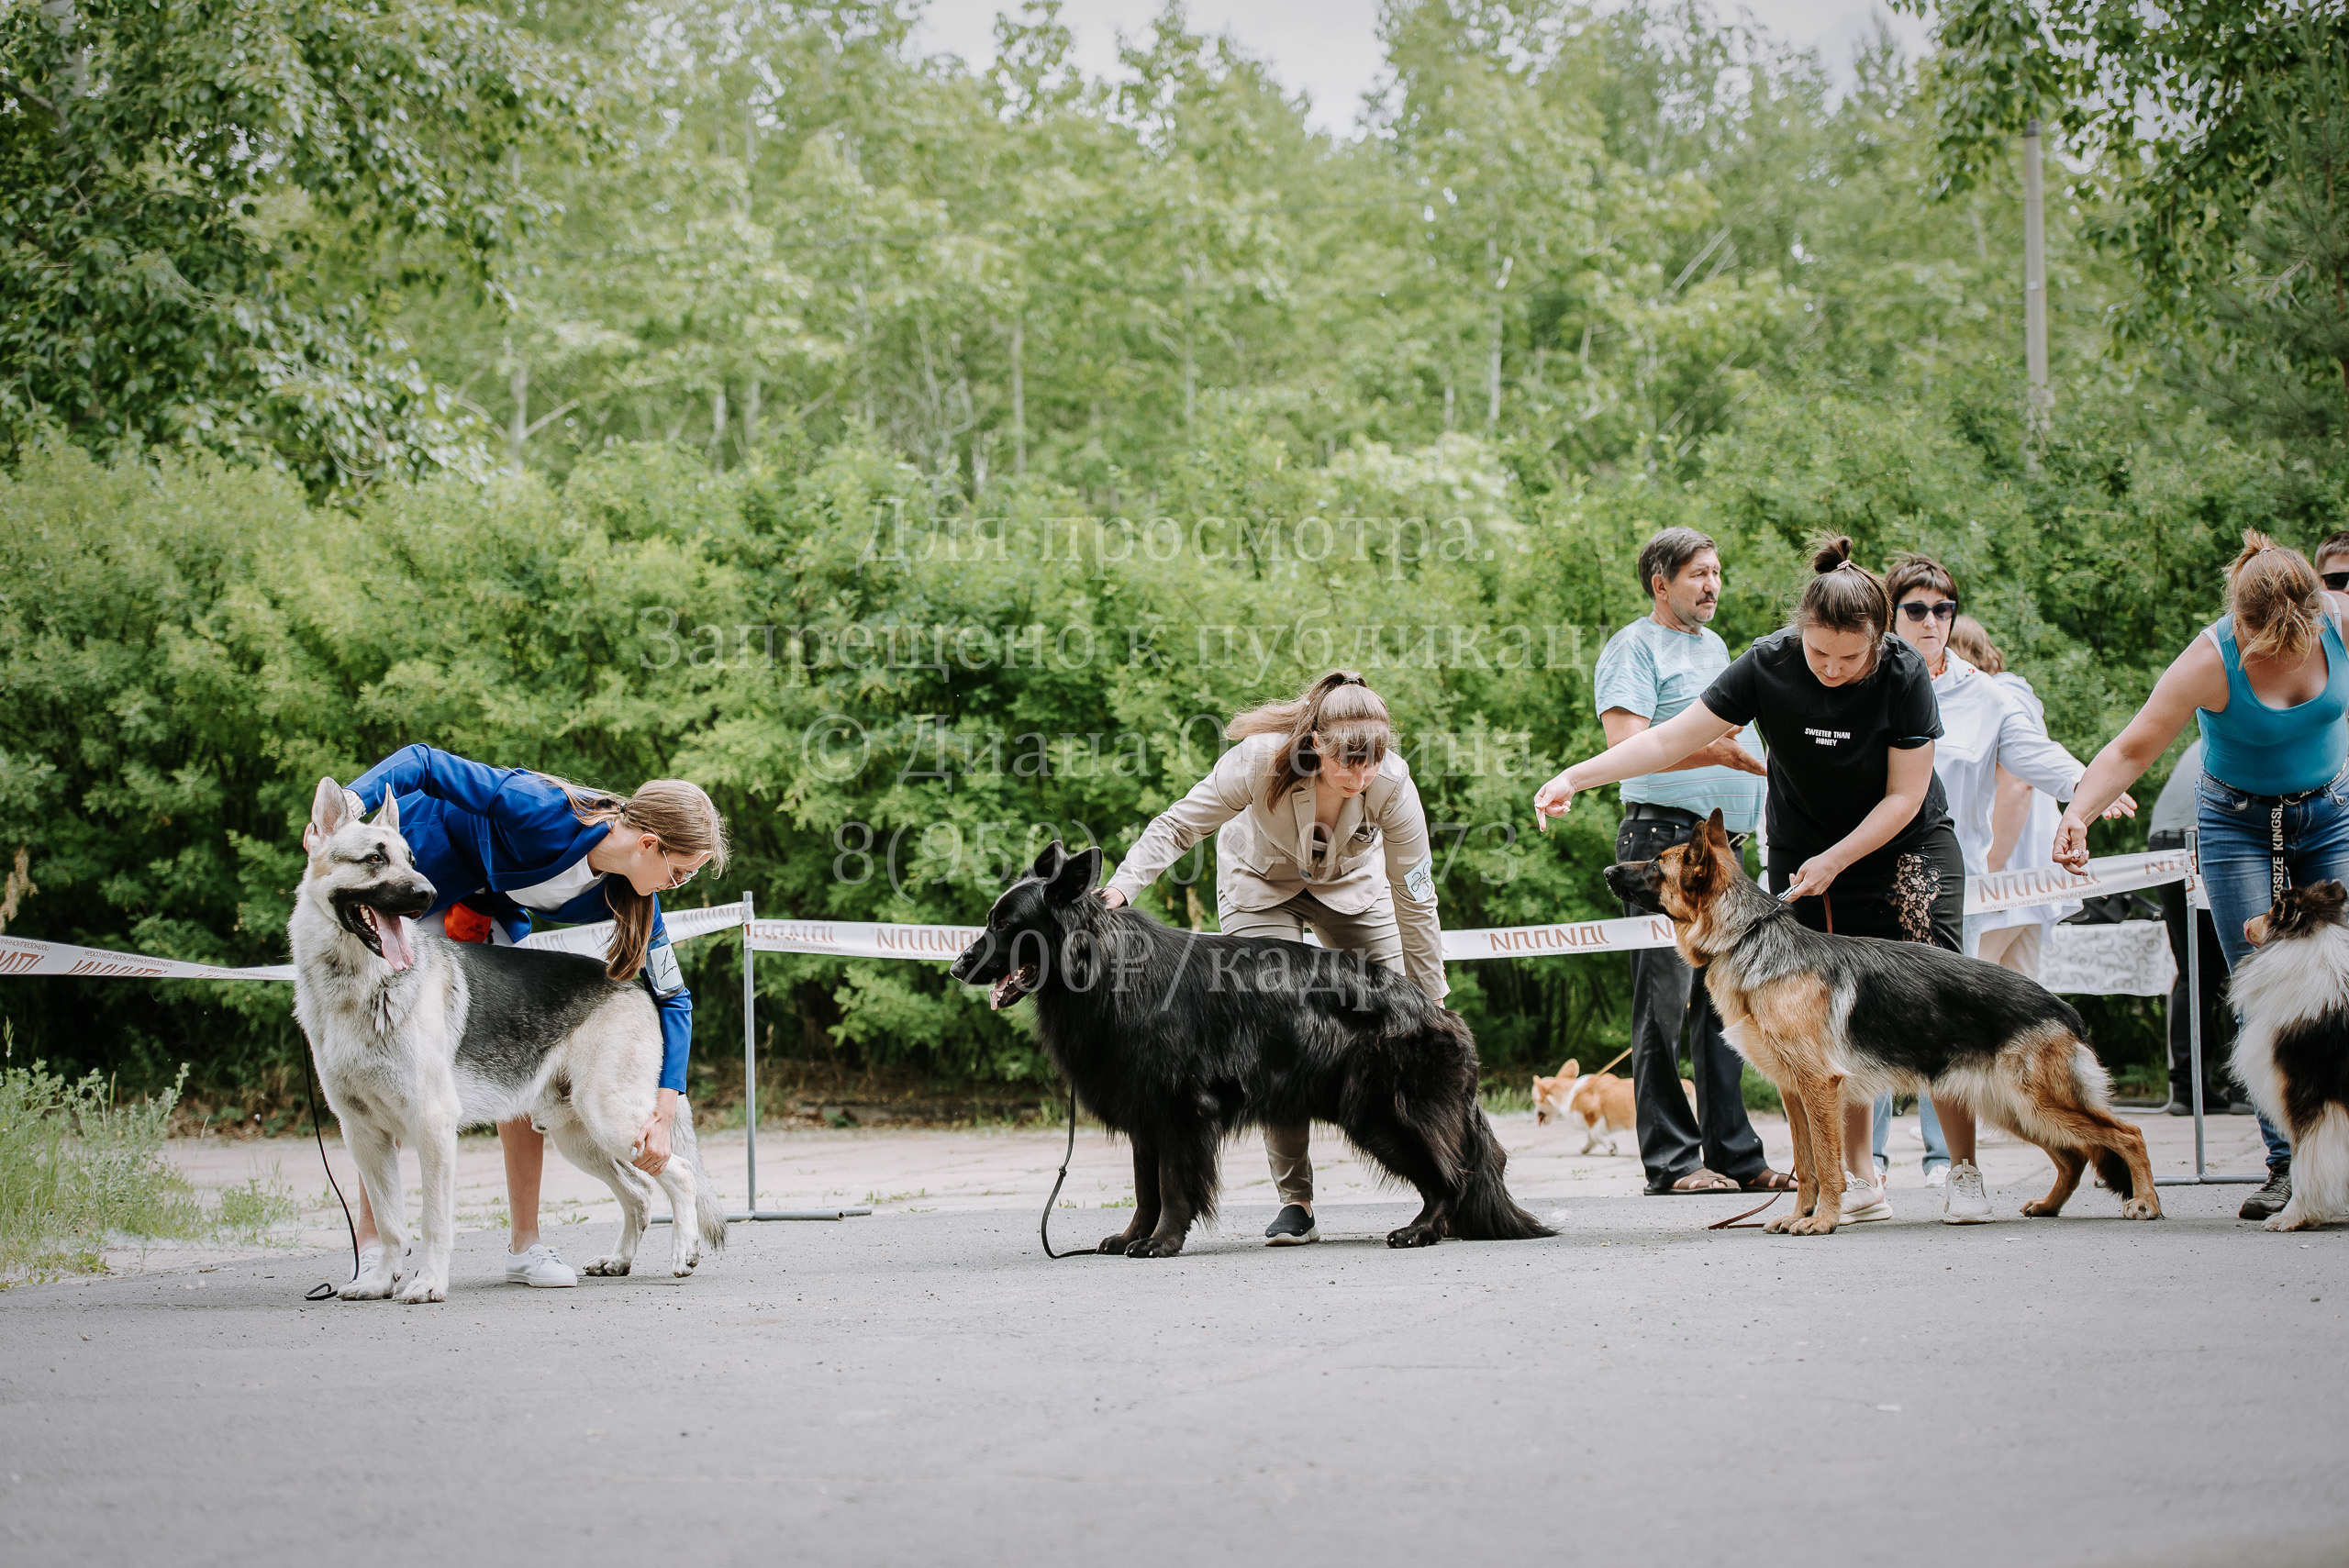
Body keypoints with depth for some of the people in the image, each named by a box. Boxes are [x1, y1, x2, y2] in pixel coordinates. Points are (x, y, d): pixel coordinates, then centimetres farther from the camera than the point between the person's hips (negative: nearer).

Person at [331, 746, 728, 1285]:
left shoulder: (629, 895, -16)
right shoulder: (543, 811, -36)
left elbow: (672, 998, -7)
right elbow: (422, 762, -33)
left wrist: (663, 1118, -15)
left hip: (489, 909, 6)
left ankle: (525, 1243, -2)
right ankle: (372, 1245, -8)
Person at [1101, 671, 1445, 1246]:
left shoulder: (1391, 783, -32)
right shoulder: (1263, 761, -36)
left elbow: (1415, 901, -23)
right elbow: (1178, 826, -23)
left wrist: (1431, 1002, -19)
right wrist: (1121, 887, -37)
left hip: (1352, 885, 2)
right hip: (1262, 884, -1)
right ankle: (1296, 1201, -11)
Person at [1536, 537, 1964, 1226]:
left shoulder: (1902, 674, -21)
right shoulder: (1769, 666, -19)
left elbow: (1905, 794, -14)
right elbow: (1671, 739, -17)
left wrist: (1833, 861, -19)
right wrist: (1577, 777, -25)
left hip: (1905, 849, -1)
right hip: (1803, 858, 1)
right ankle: (1858, 1180, -1)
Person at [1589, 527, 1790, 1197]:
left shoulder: (1714, 646, 23)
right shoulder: (1635, 646, -4)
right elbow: (1626, 746, -17)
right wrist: (1716, 753, -25)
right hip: (1664, 834, -8)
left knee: (1724, 1002, 8)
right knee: (1665, 1001, -8)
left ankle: (1735, 1155, 10)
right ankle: (1671, 1161, -9)